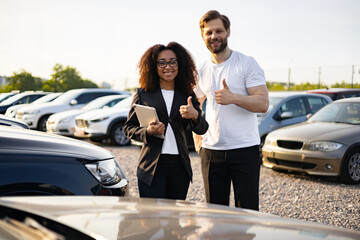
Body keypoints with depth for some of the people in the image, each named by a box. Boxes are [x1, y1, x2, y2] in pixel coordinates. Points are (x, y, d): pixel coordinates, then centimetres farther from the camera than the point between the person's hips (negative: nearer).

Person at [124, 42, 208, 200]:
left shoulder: (188, 96, 10)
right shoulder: (143, 94, 4)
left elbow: (202, 130, 3)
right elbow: (128, 128, 7)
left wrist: (195, 116, -19)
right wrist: (147, 131, -13)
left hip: (179, 168, 3)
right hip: (151, 167, -2)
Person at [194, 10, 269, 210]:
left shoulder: (247, 64, -3)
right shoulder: (203, 71, 12)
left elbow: (263, 104, -10)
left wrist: (233, 98, -25)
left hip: (245, 149, -4)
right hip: (211, 150, 5)